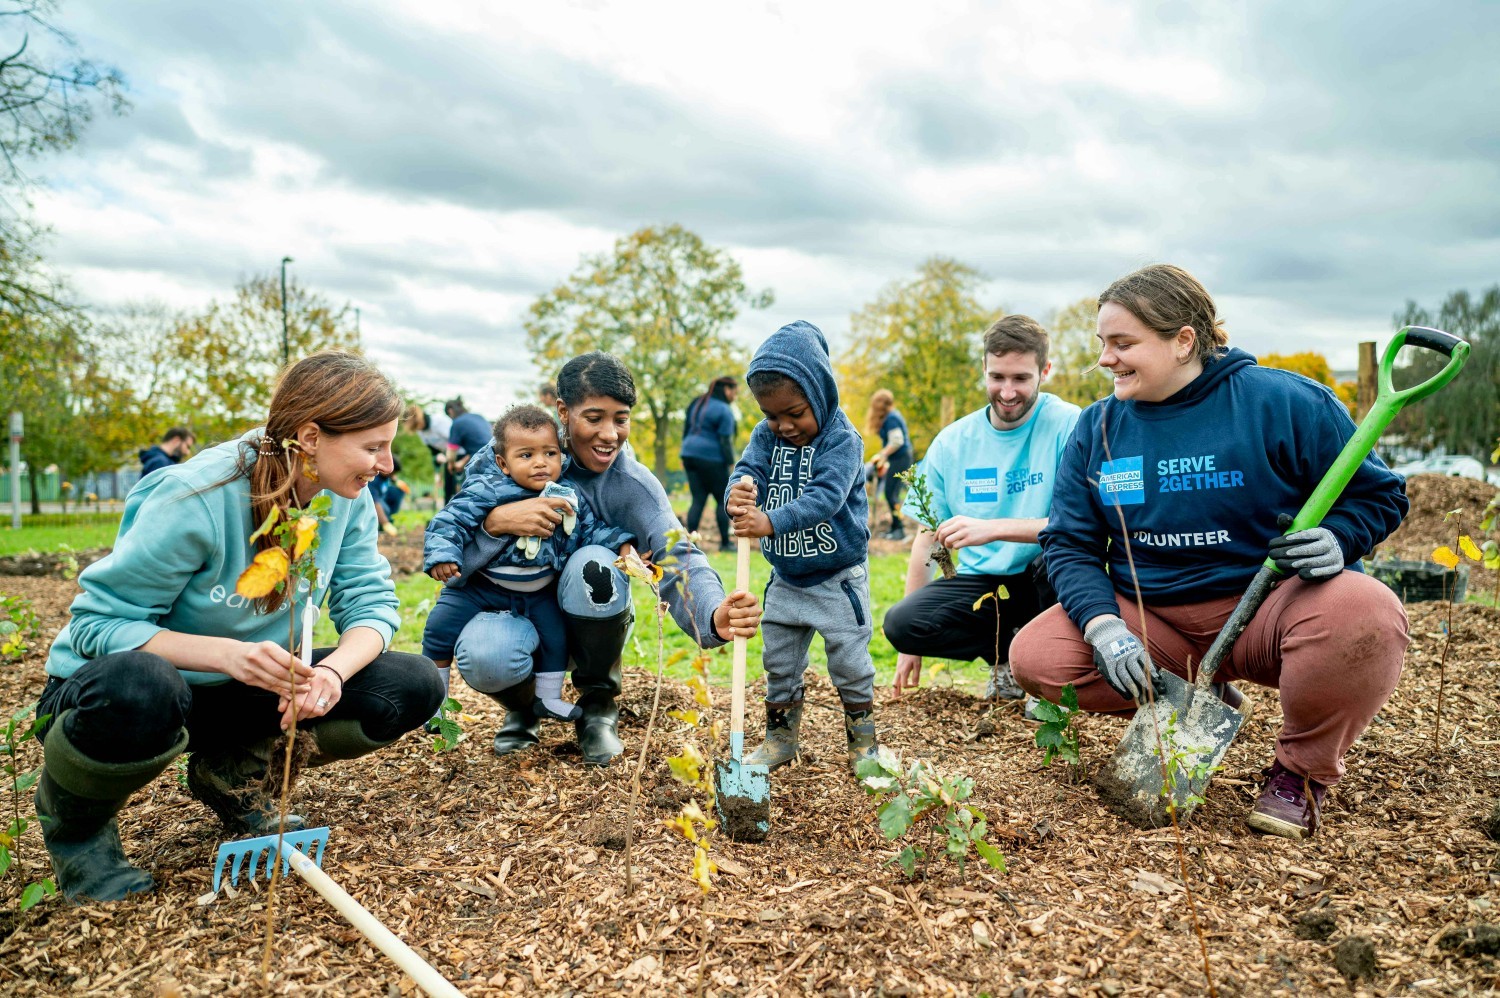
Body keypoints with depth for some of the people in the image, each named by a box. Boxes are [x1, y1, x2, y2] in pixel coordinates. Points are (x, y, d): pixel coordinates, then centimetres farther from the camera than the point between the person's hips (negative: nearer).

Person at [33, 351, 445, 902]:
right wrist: (225, 654, -39)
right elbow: (97, 622, -23)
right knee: (138, 687, -43)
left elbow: (371, 604, -9)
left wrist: (331, 672, -32)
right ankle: (75, 826, -5)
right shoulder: (196, 497, -27)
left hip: (244, 691, 5)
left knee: (413, 685, -14)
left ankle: (233, 774, 10)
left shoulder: (347, 496, -10)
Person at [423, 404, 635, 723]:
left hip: (539, 591, 3)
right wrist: (441, 555, -35)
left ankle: (548, 698, 31)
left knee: (556, 634, 6)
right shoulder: (486, 492, -22)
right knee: (441, 627, -7)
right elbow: (451, 521, -21)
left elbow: (593, 530, 2)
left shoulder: (571, 499, -8)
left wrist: (622, 545, -12)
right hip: (480, 585, -3)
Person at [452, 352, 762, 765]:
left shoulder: (634, 485, -14)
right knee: (483, 656, -35)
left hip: (591, 620, 0)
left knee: (594, 564, -33)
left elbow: (678, 561, -30)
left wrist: (715, 616, -52)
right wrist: (496, 521, -36)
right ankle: (524, 704, 6)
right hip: (514, 607, 0)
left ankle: (598, 704, -6)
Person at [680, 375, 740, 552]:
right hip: (711, 459, -7)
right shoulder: (723, 410, -11)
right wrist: (731, 464, -11)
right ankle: (725, 542, 7)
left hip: (690, 453, 7)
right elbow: (725, 441, -15)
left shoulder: (697, 403, 14)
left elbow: (686, 430, 17)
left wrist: (685, 458, 22)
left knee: (698, 500, 8)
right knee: (723, 500, 4)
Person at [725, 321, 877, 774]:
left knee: (849, 659, 5)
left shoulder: (842, 438, -18)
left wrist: (771, 522, -46)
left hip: (838, 577, -5)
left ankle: (863, 738, 24)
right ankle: (781, 736, 29)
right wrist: (738, 495, -41)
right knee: (779, 660, 13)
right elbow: (749, 472, -15)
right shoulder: (766, 436, -1)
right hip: (785, 578, 5)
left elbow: (824, 496, -31)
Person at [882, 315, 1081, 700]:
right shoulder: (951, 444, 2)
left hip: (1047, 582, -3)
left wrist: (993, 528, -30)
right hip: (982, 583, 3)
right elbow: (927, 539, 5)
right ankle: (1010, 654, 4)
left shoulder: (1069, 426, -9)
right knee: (900, 622, -24)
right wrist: (913, 643, 2)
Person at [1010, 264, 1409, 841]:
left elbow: (1379, 494, 1)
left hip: (1267, 606, -3)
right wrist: (1103, 626, -18)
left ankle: (1302, 771, -6)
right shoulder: (1098, 427, 2)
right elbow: (1069, 543, 0)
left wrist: (1335, 539, -23)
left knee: (1364, 613, -36)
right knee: (1034, 658, -18)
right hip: (1152, 617, 4)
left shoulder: (1285, 402, -8)